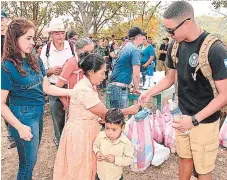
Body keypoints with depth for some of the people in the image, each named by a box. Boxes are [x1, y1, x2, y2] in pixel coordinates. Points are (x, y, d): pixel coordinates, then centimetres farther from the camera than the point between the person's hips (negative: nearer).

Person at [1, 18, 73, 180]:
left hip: (39, 112, 7)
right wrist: (20, 127, -18)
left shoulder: (35, 60, 2)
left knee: (32, 156, 22)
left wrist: (72, 92, -2)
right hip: (23, 117, -6)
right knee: (28, 162, 9)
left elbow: (46, 87, 5)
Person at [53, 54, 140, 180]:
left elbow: (100, 112, 4)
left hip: (87, 131, 9)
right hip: (80, 134, -9)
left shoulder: (89, 86, 2)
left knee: (87, 167, 23)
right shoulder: (84, 90, -28)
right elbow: (105, 113, -19)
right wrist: (130, 111, -10)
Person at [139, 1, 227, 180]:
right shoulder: (175, 47, -3)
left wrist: (194, 119, -25)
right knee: (185, 157, 21)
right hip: (183, 115, 5)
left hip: (204, 121, -5)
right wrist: (150, 92, -5)